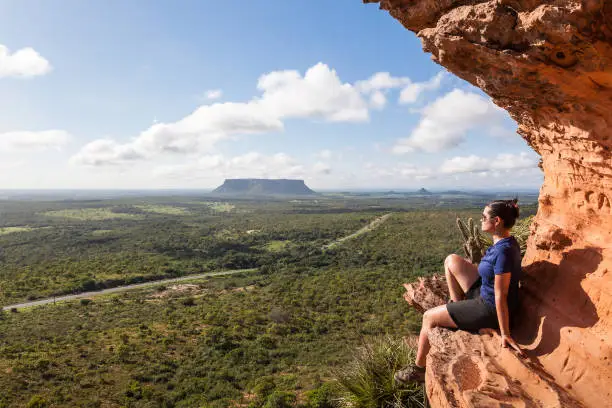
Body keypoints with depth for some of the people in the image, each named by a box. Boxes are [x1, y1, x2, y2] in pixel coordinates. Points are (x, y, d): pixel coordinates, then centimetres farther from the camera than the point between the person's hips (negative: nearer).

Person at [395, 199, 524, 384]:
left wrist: (505, 334, -22)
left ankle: (419, 369, 17)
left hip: (490, 311, -9)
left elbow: (501, 296, -26)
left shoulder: (503, 251, -29)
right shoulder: (505, 241, 0)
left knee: (429, 317, 0)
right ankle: (457, 305, 21)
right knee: (452, 261, 7)